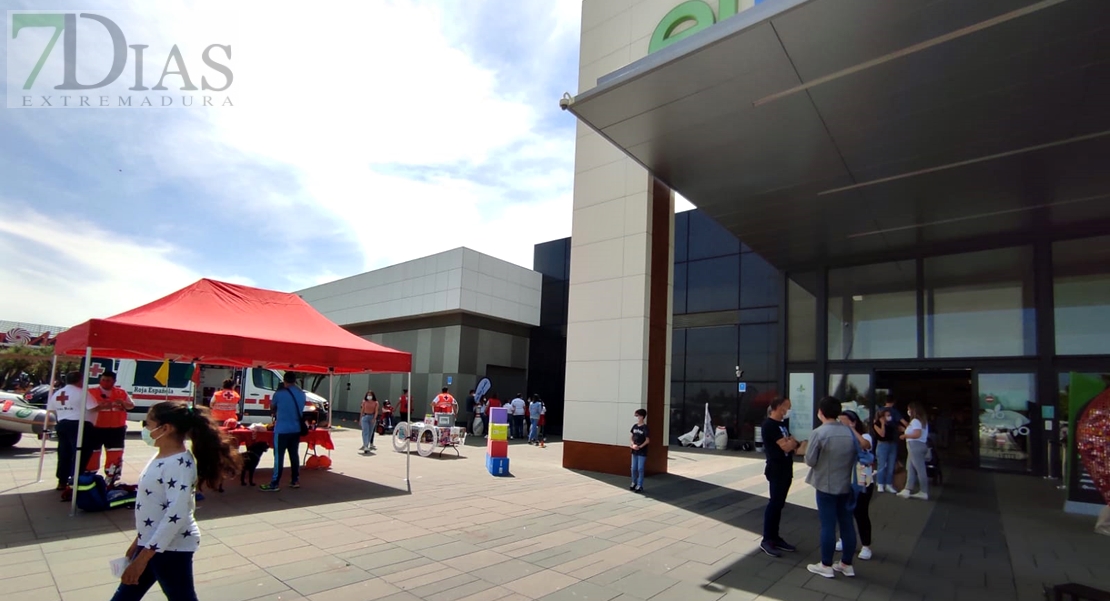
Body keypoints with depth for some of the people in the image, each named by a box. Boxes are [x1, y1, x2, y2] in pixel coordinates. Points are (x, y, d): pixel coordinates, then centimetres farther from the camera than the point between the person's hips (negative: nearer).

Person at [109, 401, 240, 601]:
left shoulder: (179, 463, -22)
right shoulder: (161, 458, 7)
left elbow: (176, 514, -28)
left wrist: (143, 556, -26)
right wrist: (139, 541, 21)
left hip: (172, 547, -9)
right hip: (152, 543, 9)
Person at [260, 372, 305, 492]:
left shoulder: (279, 394, -9)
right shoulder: (302, 394, 5)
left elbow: (273, 408, 8)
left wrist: (276, 417, 29)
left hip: (282, 429, -5)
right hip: (296, 429, 5)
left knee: (279, 456, -2)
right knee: (294, 455, 12)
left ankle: (275, 484, 0)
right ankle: (295, 481, 18)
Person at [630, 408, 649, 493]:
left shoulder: (645, 427, -12)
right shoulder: (635, 426, 5)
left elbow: (647, 440, -11)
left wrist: (640, 446, -16)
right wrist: (632, 444, -4)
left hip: (642, 452, -6)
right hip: (634, 451, 6)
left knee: (640, 469, -1)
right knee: (634, 468, 12)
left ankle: (640, 486, 7)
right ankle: (634, 483, 28)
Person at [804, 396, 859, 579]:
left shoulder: (818, 433, -17)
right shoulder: (850, 432, -1)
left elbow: (810, 460, -13)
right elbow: (856, 457, 8)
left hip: (826, 485, -5)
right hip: (846, 485, 5)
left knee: (828, 525, 3)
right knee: (847, 524, 13)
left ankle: (826, 565, 13)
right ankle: (847, 564, 25)